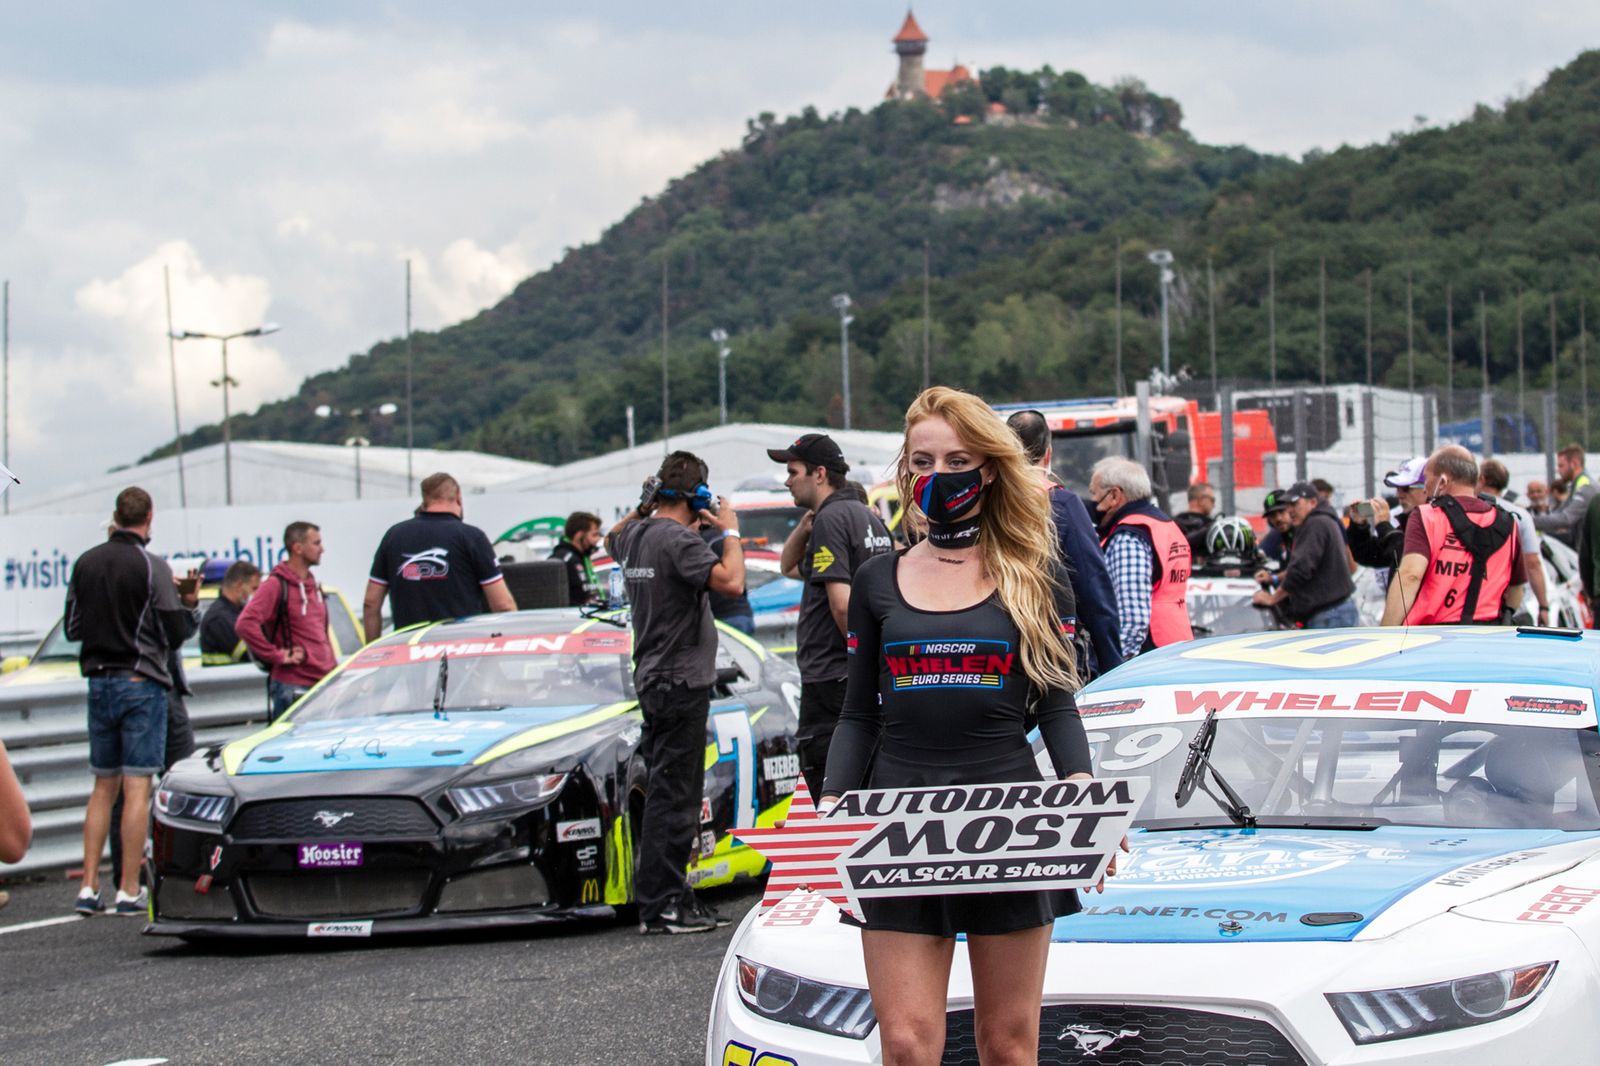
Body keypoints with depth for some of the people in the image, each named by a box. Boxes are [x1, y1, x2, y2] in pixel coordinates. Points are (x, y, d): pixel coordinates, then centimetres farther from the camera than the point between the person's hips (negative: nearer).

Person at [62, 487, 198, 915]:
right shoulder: (152, 567, -12)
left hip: (99, 683, 5)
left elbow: (72, 628, 11)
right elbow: (176, 633, -11)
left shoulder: (86, 563, 4)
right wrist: (189, 604, 7)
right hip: (142, 683, -5)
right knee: (137, 788, -3)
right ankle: (129, 890, -5)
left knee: (103, 788, 12)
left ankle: (89, 887, 7)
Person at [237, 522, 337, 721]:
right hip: (293, 687, -8)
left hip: (323, 681, 8)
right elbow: (245, 624, -21)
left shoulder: (312, 585, 18)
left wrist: (331, 666, 17)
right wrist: (277, 656, -18)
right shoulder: (276, 585, -9)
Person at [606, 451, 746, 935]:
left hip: (651, 680, 9)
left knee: (666, 794, 14)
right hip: (681, 680, -9)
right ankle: (660, 907, -6)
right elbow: (730, 582, -27)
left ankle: (668, 896, 19)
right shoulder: (678, 539, -17)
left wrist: (644, 507, 21)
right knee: (673, 797, -7)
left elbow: (612, 538, 35)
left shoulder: (635, 535, 9)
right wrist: (730, 532, -12)